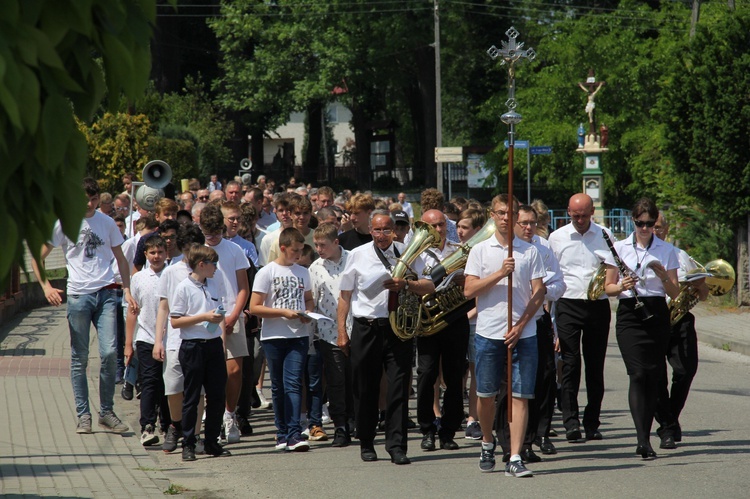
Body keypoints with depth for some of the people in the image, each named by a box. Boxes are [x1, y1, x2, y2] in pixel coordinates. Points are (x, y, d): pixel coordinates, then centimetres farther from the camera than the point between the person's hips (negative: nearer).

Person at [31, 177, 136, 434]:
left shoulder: (107, 223, 9)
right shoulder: (65, 223, 2)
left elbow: (120, 259, 19)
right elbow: (38, 258, 6)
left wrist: (127, 290, 8)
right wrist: (46, 286, -7)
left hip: (106, 293, 1)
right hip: (78, 295, -1)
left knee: (109, 352, -8)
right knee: (79, 358, 2)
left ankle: (107, 412, 4)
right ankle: (83, 415, 9)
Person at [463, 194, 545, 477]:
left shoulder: (530, 252, 6)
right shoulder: (480, 251, 6)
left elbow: (539, 293, 2)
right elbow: (469, 290, -3)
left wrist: (520, 326, -9)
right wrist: (500, 273, -14)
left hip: (523, 334, 0)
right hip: (489, 333, 0)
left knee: (520, 396, -5)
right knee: (486, 395, 7)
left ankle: (515, 459, -6)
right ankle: (488, 443, 31)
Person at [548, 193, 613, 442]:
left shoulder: (605, 236, 7)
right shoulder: (557, 238, 6)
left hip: (598, 306, 1)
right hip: (568, 306, -1)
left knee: (595, 365, 4)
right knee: (570, 362, -10)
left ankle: (592, 423, 12)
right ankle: (571, 421, -12)